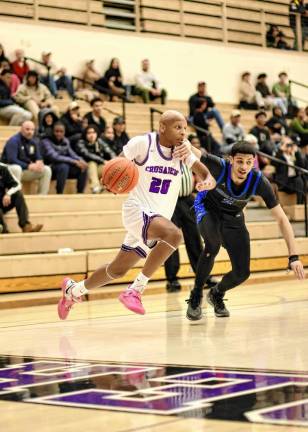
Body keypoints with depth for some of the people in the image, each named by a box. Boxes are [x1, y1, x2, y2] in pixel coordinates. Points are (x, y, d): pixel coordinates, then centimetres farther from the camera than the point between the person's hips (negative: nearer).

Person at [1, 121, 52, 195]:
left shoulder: (33, 142, 5)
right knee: (16, 168, -41)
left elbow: (38, 157, 9)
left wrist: (39, 163, -16)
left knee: (47, 170, -7)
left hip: (25, 171, 7)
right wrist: (28, 166, -30)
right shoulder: (14, 141, -17)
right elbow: (12, 160, -27)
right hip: (9, 170, -7)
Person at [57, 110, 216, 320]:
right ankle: (136, 290, -25)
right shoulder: (143, 143, -11)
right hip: (138, 209, -6)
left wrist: (208, 181, -28)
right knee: (174, 234, -35)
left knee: (118, 269, 16)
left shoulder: (183, 148, 0)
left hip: (159, 217, 6)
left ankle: (73, 289, 41)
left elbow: (207, 174, -4)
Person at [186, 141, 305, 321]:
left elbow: (282, 219, -24)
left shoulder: (259, 182, -29)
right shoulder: (219, 167, -33)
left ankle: (217, 294, 32)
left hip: (233, 218, 3)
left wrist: (294, 256, -31)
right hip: (208, 210, -3)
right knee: (213, 245, -34)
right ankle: (196, 297, -13)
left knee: (242, 272, -4)